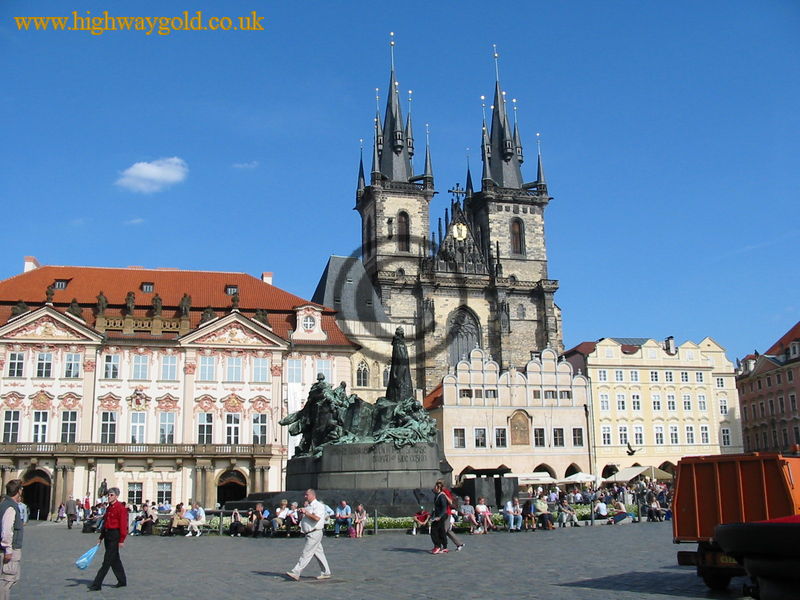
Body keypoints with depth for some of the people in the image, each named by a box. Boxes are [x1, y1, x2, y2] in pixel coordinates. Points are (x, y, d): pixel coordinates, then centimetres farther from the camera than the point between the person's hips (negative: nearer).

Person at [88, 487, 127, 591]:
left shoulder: (120, 508, -13)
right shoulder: (109, 508, 13)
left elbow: (123, 524, -17)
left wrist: (121, 540, -19)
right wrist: (101, 537, 20)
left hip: (115, 536, -9)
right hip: (107, 535, 9)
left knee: (107, 561, -7)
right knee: (115, 560, 15)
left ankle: (97, 584, -6)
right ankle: (122, 581, 26)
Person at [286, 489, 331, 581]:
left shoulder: (318, 505, -10)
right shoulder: (308, 506, 20)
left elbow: (317, 518, -25)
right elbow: (304, 517, 25)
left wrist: (306, 512, -19)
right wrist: (301, 513, 4)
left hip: (314, 534, -10)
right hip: (309, 534, 10)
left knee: (306, 554, -10)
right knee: (319, 553, 11)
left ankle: (296, 573, -13)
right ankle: (326, 573, 17)